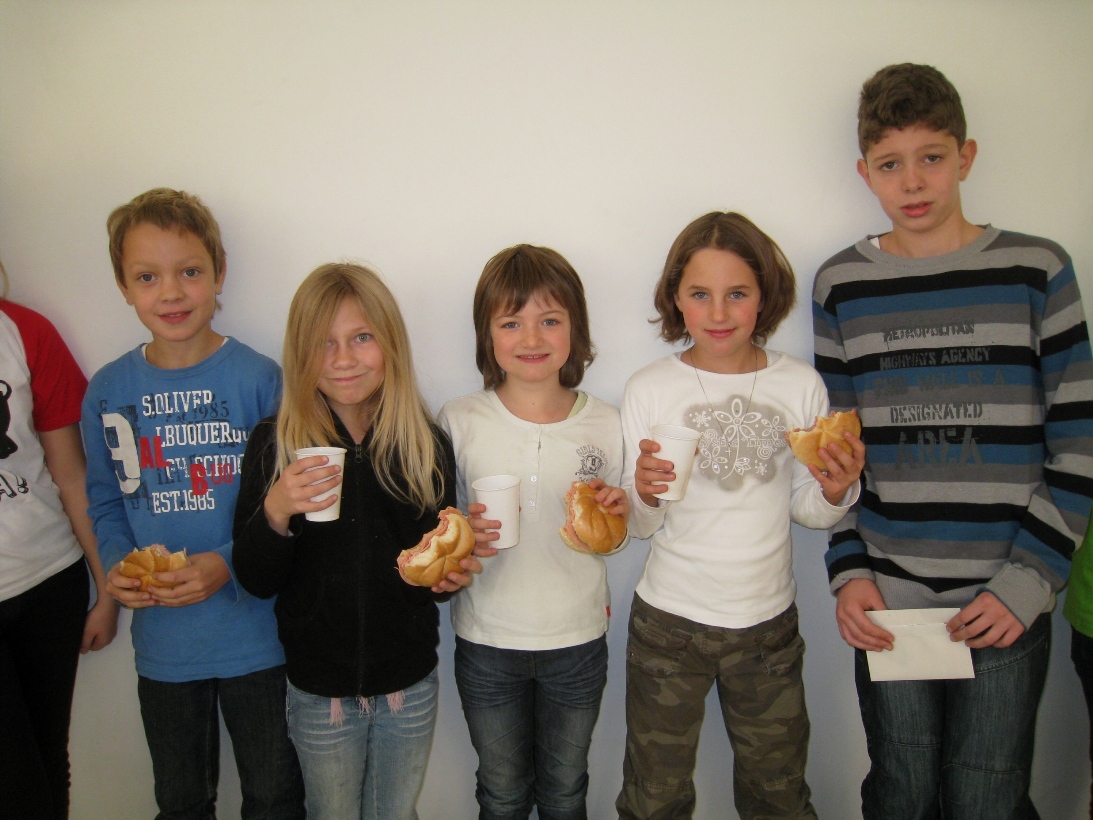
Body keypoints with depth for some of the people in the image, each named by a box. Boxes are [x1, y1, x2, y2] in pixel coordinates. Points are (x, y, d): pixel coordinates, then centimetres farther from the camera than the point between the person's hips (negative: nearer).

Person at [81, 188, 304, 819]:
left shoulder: (260, 379, -13)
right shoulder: (108, 392, -2)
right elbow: (106, 501, 7)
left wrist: (229, 563, -22)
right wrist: (118, 563, -11)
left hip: (257, 634, -3)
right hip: (162, 644, 3)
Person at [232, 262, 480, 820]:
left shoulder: (426, 443, -8)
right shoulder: (274, 444, -11)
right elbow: (256, 581, -10)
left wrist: (451, 574, -18)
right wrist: (276, 512, -28)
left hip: (408, 685, 1)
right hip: (318, 688, -1)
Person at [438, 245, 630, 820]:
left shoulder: (604, 423, -5)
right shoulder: (459, 421, -10)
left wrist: (618, 515, -16)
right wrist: (464, 532, -22)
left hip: (577, 641, 1)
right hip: (486, 643, 0)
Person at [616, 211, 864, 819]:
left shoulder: (801, 385, -4)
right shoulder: (649, 389, -8)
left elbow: (806, 510, 4)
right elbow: (640, 526, -5)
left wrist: (836, 492, -17)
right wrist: (645, 494, -26)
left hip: (770, 620, 2)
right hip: (669, 620, -1)